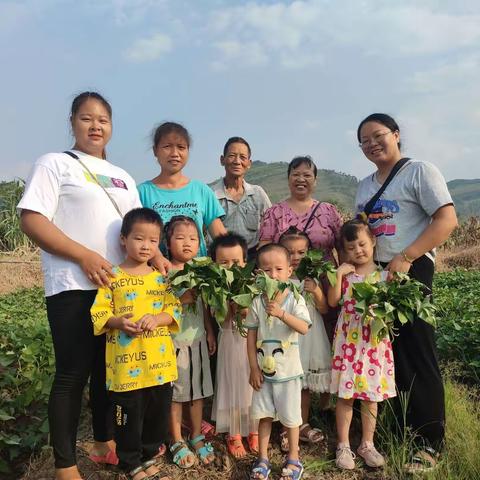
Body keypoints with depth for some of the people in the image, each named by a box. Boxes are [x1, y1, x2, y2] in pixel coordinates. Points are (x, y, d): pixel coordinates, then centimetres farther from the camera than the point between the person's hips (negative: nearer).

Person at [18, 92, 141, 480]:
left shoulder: (123, 178, 18)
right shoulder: (55, 164, 1)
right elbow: (31, 219, -10)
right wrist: (84, 256, -18)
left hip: (120, 285, 6)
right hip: (74, 287, -6)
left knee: (109, 370, 14)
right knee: (73, 374, -2)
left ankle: (105, 444, 31)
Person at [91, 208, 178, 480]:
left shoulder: (162, 277, 5)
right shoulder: (113, 276, -5)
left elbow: (175, 310, 1)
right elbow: (99, 313, -5)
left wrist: (156, 319, -17)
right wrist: (119, 322, -23)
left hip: (160, 363, 4)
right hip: (126, 363, -3)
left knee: (158, 415, 17)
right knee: (129, 418, 10)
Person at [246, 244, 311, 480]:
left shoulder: (295, 300, -10)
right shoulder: (257, 303, -4)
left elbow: (304, 328, -24)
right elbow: (251, 337, -1)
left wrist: (281, 313, -36)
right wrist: (254, 368, -3)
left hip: (288, 370, -2)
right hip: (264, 370, 2)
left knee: (290, 417, 11)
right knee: (265, 416, 14)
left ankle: (293, 460, 31)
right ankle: (262, 459, 30)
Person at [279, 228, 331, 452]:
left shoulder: (313, 278, 4)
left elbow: (324, 309, 3)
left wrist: (316, 291, -12)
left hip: (310, 337, 4)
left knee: (305, 385, 17)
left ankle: (303, 425, 33)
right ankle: (286, 430, 19)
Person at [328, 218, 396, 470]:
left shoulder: (384, 274, -1)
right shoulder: (345, 273, 0)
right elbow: (333, 301, -10)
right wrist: (338, 274, -15)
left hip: (375, 340, 1)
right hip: (348, 340, 0)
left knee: (371, 395, 12)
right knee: (345, 394, 6)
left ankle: (367, 444, 29)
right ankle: (343, 445, 22)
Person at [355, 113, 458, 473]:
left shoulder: (420, 171, -5)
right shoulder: (364, 186, 16)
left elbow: (447, 220, -14)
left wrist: (405, 258, -21)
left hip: (411, 272, -7)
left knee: (417, 356, -3)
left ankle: (430, 443, 10)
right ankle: (399, 430, 25)